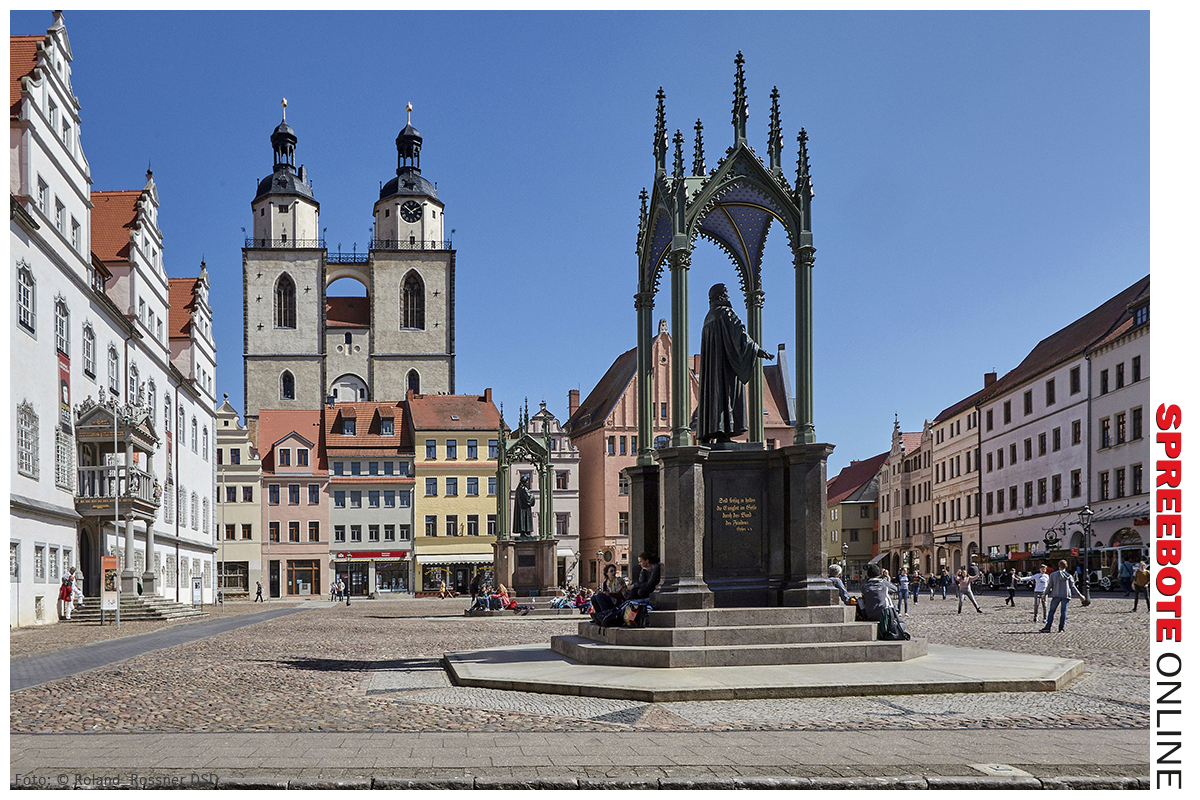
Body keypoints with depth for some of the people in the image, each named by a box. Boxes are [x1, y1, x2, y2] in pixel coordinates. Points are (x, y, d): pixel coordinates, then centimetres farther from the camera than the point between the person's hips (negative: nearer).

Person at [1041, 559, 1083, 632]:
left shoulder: (1053, 575, 3)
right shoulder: (1069, 576, 5)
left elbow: (1050, 586, 2)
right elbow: (1073, 587, 4)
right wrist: (1080, 595, 13)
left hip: (1056, 596, -1)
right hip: (1066, 596, 1)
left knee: (1051, 611, 2)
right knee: (1063, 611, 7)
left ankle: (1047, 628, -3)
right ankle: (1061, 628, 4)